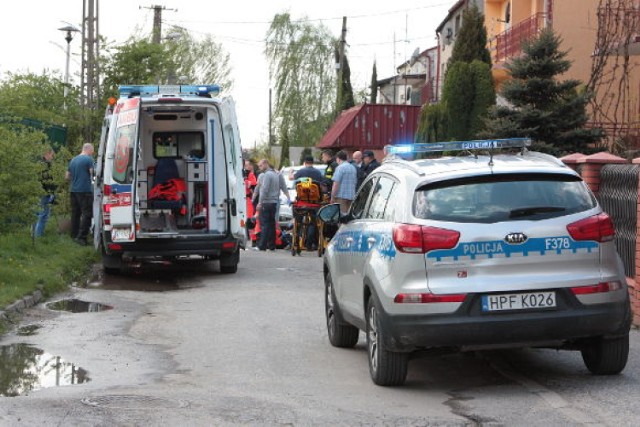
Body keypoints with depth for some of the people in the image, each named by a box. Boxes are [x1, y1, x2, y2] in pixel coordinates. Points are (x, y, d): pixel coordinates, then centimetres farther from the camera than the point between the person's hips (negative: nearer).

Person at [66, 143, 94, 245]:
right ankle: (81, 236, -16)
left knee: (75, 213, 15)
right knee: (87, 214, -7)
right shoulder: (89, 159, -7)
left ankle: (74, 235, 20)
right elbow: (92, 173, -14)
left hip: (73, 190, 8)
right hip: (85, 190, -7)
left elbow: (67, 177, 20)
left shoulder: (73, 160, 15)